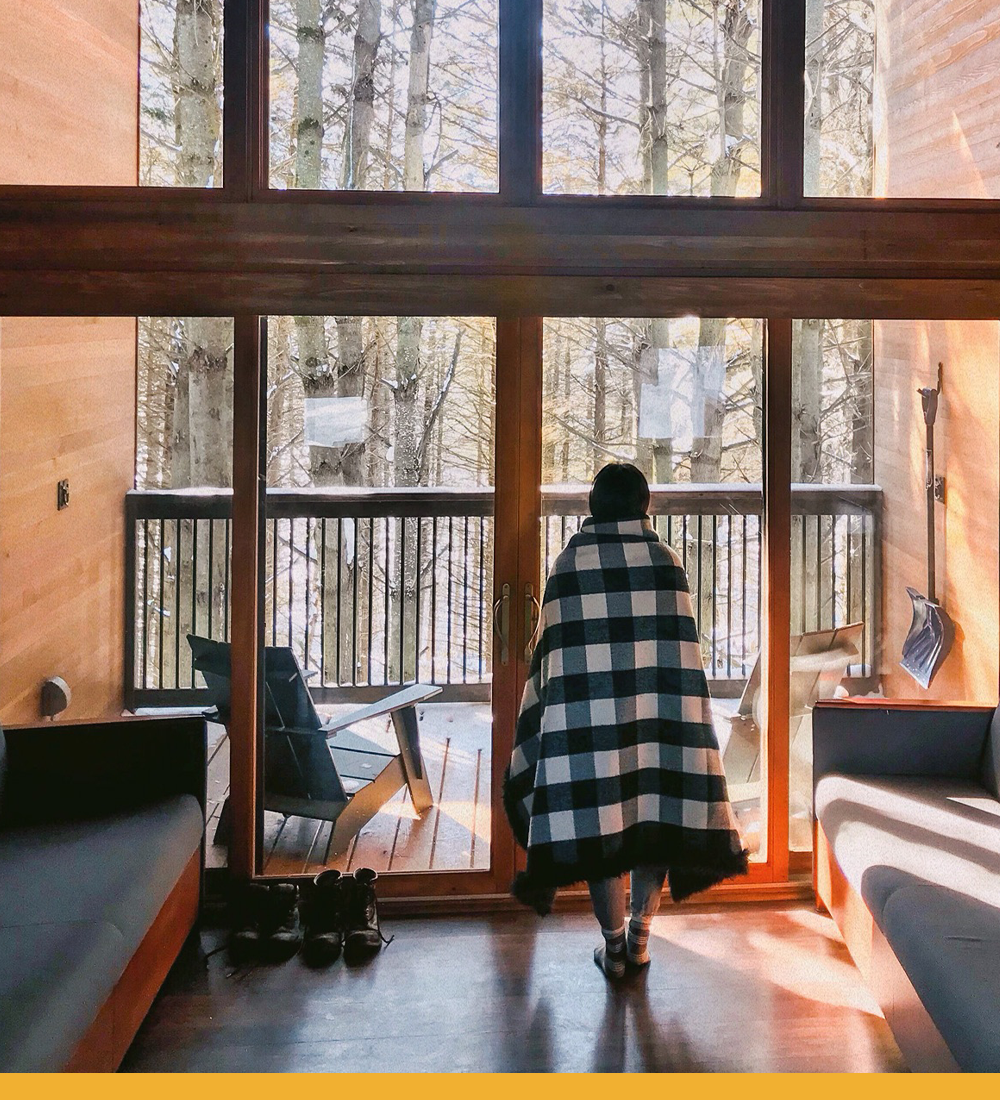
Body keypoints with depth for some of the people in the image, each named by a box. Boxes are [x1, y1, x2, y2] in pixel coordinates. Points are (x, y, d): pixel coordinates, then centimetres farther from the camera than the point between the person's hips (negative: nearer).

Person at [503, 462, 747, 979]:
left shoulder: (569, 563, -1)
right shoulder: (666, 560, 0)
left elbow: (554, 647, 1)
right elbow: (682, 644, 1)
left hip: (589, 710, -1)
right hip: (658, 712, 1)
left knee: (599, 815, 7)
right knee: (656, 813, 12)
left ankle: (614, 945, 12)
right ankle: (639, 935, 17)